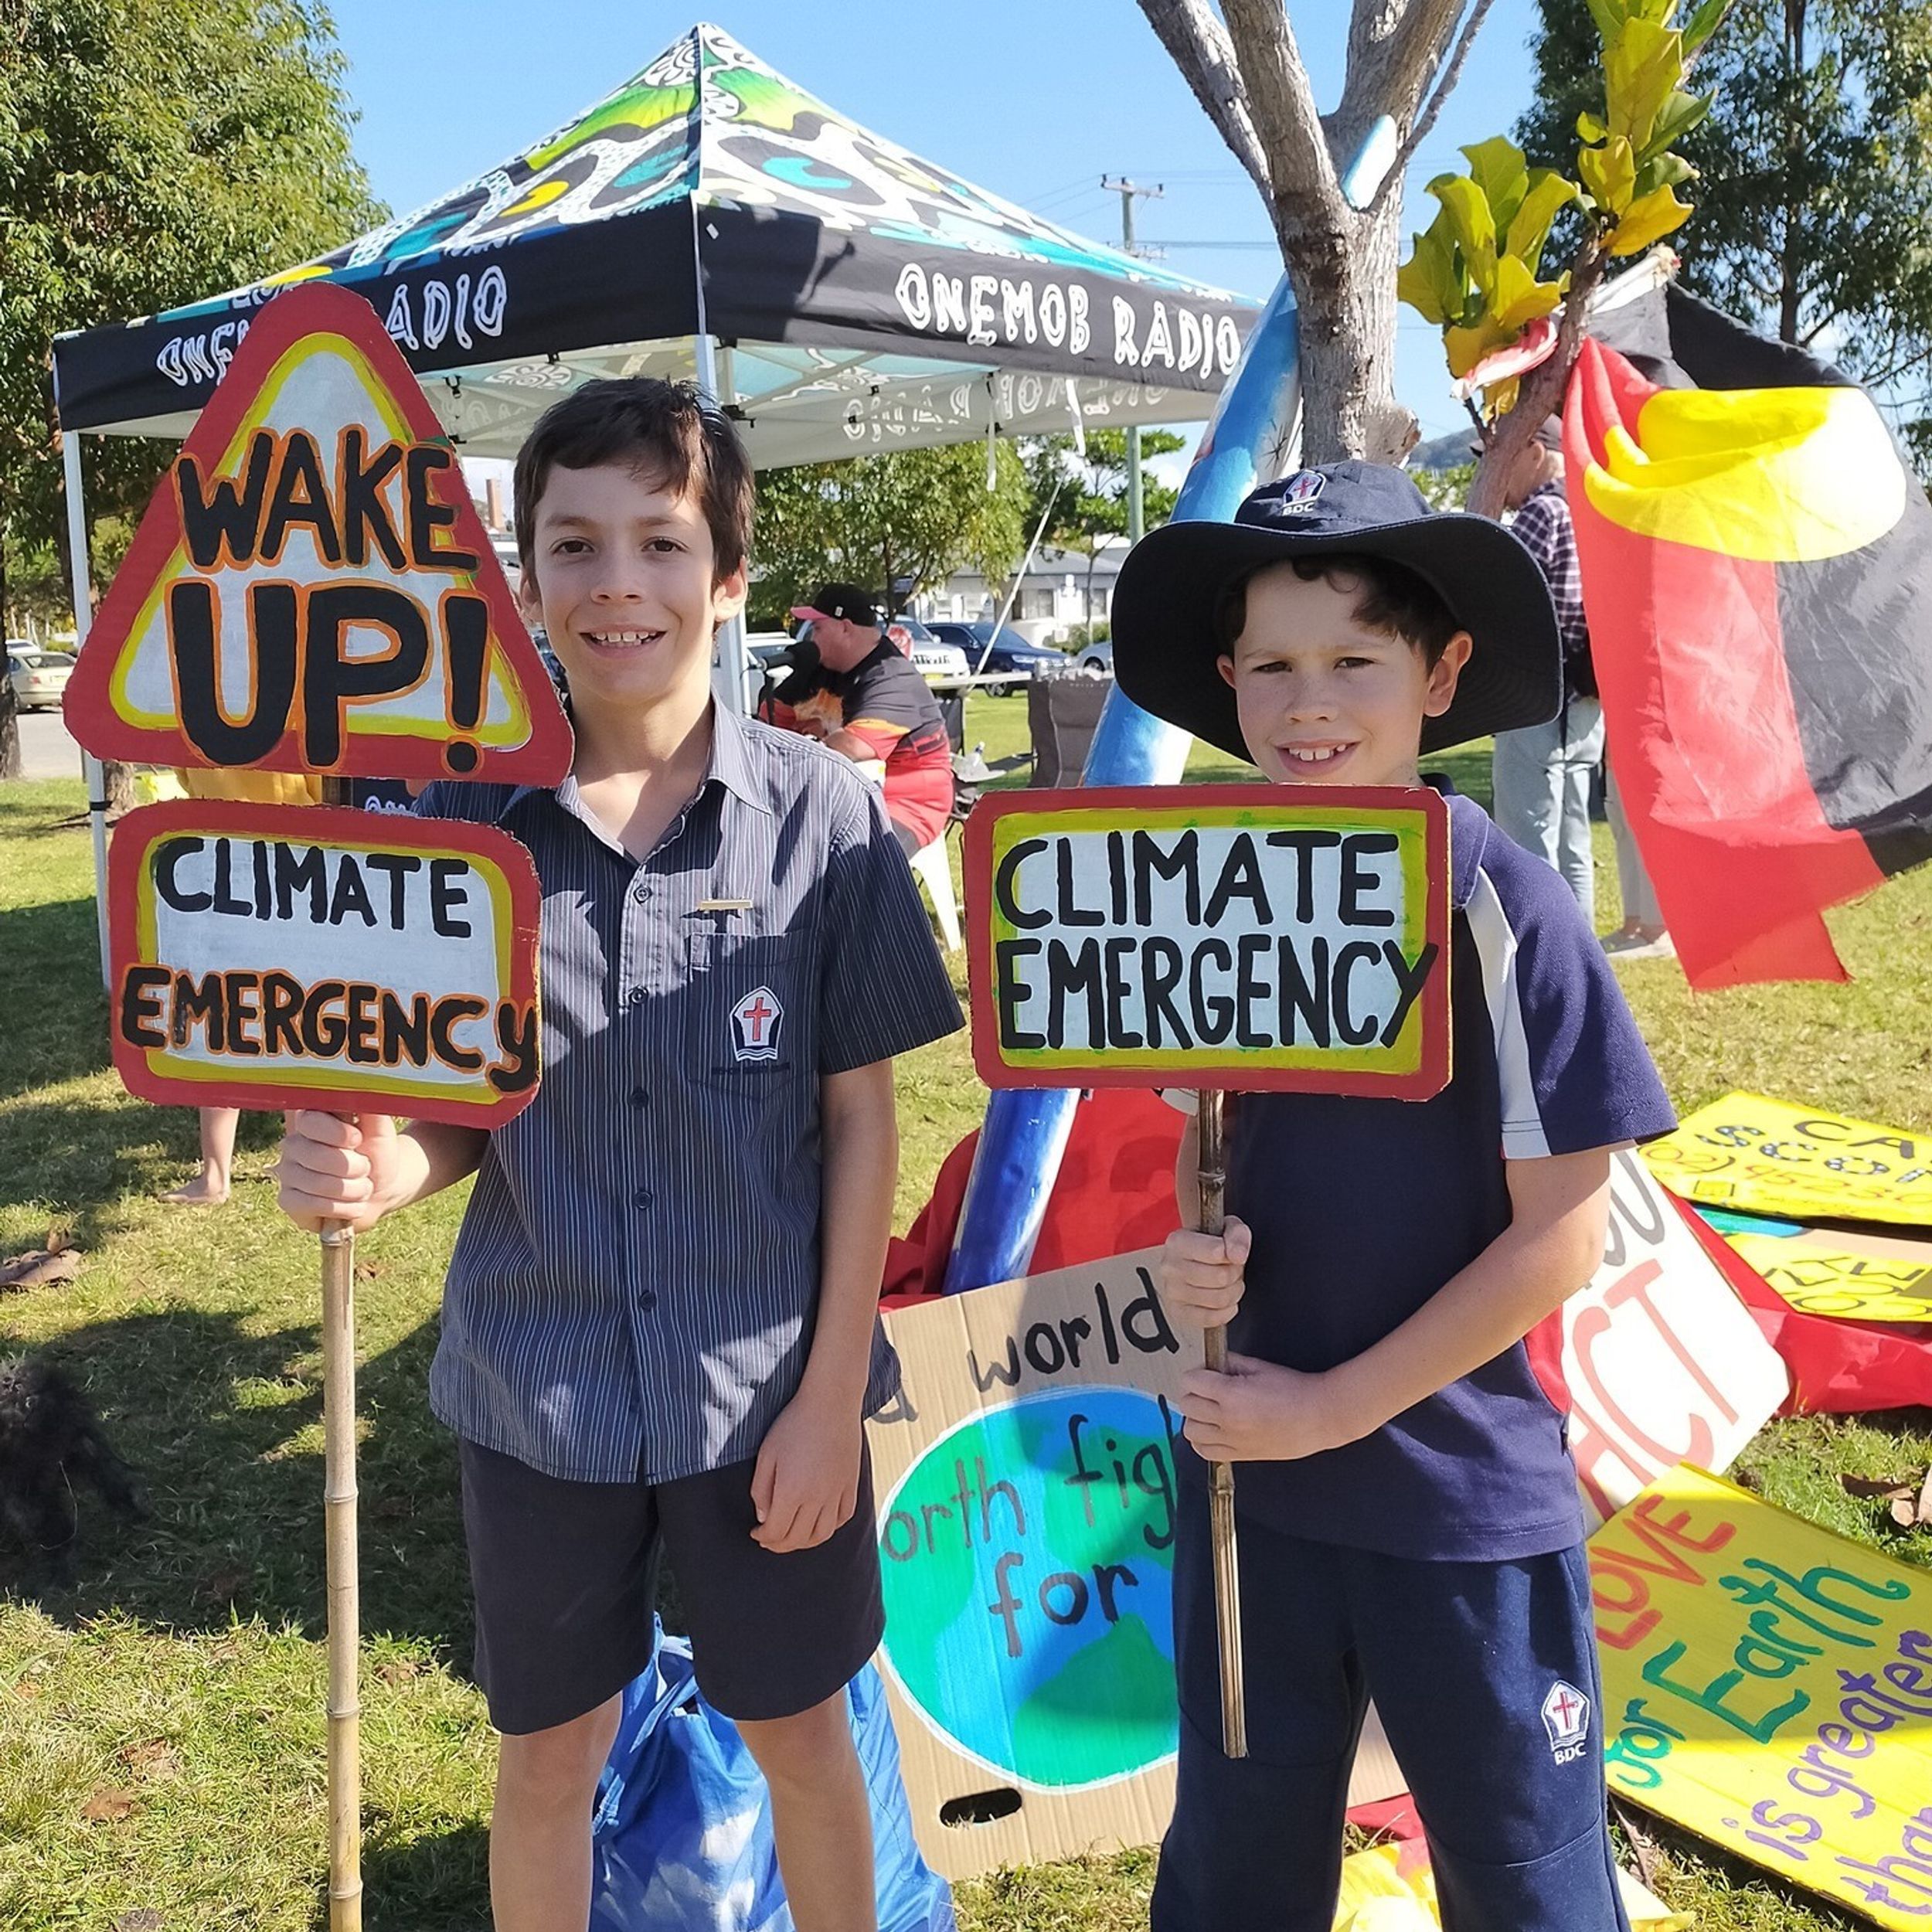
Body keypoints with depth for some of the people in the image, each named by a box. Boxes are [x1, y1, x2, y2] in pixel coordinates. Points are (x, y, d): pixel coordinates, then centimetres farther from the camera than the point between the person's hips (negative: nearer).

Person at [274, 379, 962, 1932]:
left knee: (802, 1736, 19)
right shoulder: (461, 819, -6)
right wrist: (373, 1168, -21)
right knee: (548, 1754, 20)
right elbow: (466, 1116, 1)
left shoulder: (822, 813, -10)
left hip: (767, 1385, -1)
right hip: (539, 1386, 1)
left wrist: (835, 1387, -6)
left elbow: (861, 1121, -5)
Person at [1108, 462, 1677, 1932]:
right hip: (1246, 1460, 4)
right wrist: (1193, 1252, -11)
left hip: (1468, 1493, -4)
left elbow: (1563, 1233, -14)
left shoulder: (1504, 908, -16)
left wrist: (1334, 1405, -14)